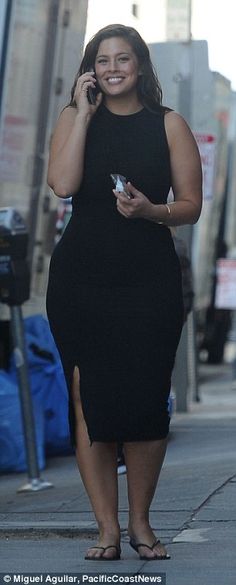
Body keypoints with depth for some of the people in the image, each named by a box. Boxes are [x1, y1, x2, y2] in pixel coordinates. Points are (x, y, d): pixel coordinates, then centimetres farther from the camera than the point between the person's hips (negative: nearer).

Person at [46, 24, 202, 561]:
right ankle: (107, 530, 6)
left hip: (150, 281, -1)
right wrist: (84, 112, -7)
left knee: (146, 403, -1)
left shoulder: (168, 125, 6)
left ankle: (140, 523, 15)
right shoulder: (74, 119, 8)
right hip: (80, 280, 1)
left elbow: (191, 207, 5)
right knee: (88, 401, -2)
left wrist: (150, 210, -15)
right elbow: (62, 184, -10)